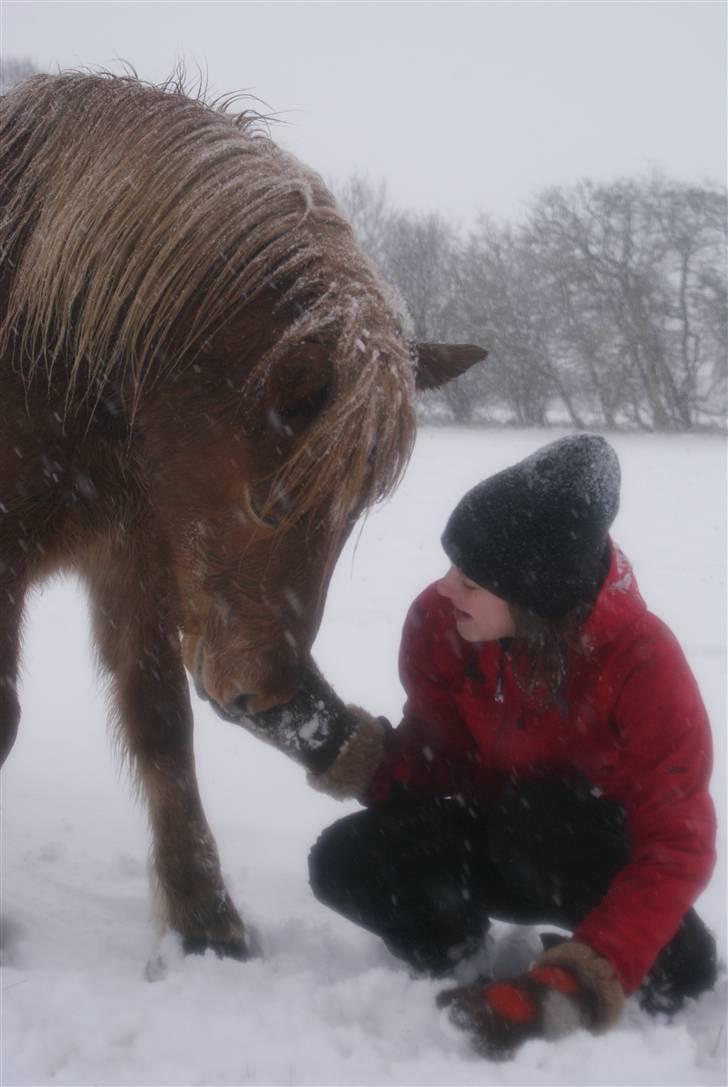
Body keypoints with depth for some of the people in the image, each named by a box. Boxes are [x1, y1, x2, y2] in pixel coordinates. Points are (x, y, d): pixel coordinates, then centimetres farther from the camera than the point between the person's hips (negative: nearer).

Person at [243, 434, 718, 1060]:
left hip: (605, 852, -3)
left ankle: (667, 957, -12)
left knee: (541, 820, -38)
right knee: (347, 863, -24)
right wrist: (334, 736, -31)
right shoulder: (439, 623, -18)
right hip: (497, 838, 3)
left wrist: (569, 992, -41)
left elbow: (676, 845, -30)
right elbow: (438, 775, -11)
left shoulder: (642, 660, -29)